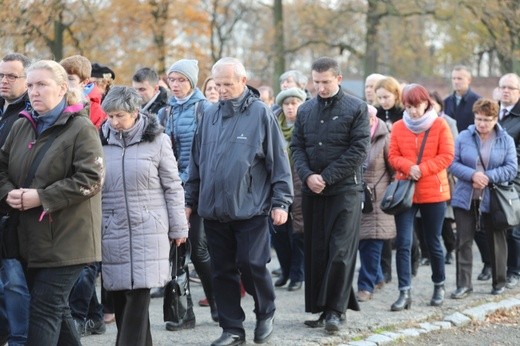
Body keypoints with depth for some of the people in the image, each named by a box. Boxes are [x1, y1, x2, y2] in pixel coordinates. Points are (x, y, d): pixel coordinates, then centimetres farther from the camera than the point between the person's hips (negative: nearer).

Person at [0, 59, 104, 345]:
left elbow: (91, 179, -18)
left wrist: (40, 198, -20)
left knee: (44, 310, -7)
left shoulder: (81, 128, -10)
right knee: (56, 308, 15)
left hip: (65, 238, -7)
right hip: (31, 236, 7)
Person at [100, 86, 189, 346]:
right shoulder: (102, 141, 6)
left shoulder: (156, 140, -1)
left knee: (138, 295, -9)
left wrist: (178, 227, 1)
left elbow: (173, 187, 1)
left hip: (148, 229, -3)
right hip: (112, 230, 3)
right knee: (119, 295, 4)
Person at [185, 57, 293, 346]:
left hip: (250, 209, -5)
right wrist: (191, 200, 14)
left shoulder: (261, 114, -4)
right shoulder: (210, 115, 10)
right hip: (214, 210, 5)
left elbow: (279, 160, -4)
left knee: (252, 265, -4)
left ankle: (266, 314, 22)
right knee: (223, 271, 7)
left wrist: (280, 202, -8)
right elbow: (197, 161, 16)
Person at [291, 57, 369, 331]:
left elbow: (359, 149, -9)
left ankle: (335, 309, -1)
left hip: (345, 190, -4)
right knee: (315, 252, 6)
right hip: (311, 192, 4)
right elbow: (296, 147, 10)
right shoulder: (305, 110, 11)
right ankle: (318, 307, 14)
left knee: (340, 252, -7)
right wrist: (307, 175, -9)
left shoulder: (356, 109, -2)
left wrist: (327, 177, -12)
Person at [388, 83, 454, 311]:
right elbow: (393, 156, 2)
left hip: (433, 191, -1)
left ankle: (439, 286, 28)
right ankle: (405, 292, -7)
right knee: (403, 243, -8)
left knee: (433, 242, 10)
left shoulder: (440, 125, -2)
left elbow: (446, 156, -7)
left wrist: (422, 169, -17)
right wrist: (409, 167, -18)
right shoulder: (398, 127, 3)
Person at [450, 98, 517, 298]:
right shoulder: (464, 137, 1)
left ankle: (499, 282, 23)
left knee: (496, 242, 9)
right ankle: (464, 284, 4)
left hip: (493, 200, 0)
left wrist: (488, 177, -17)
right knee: (463, 241, -1)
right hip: (465, 199, 0)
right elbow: (453, 163, -5)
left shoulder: (506, 141, 1)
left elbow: (511, 168, -5)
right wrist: (472, 175, -20)